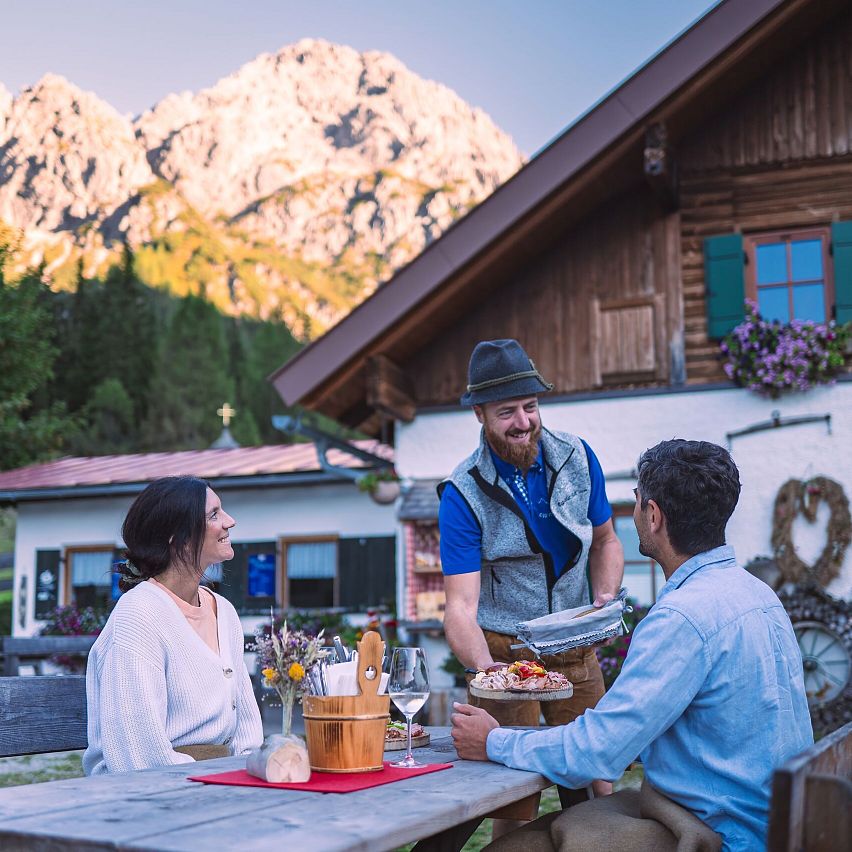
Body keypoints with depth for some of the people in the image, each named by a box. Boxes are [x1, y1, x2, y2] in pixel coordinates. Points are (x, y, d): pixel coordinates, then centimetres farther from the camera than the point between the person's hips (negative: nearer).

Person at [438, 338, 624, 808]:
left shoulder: (577, 457, -3)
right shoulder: (463, 494, -14)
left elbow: (605, 541, 12)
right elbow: (461, 607, -18)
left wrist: (605, 598, -6)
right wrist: (484, 667, -36)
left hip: (577, 650, 3)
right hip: (504, 652, -3)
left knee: (597, 785, 6)